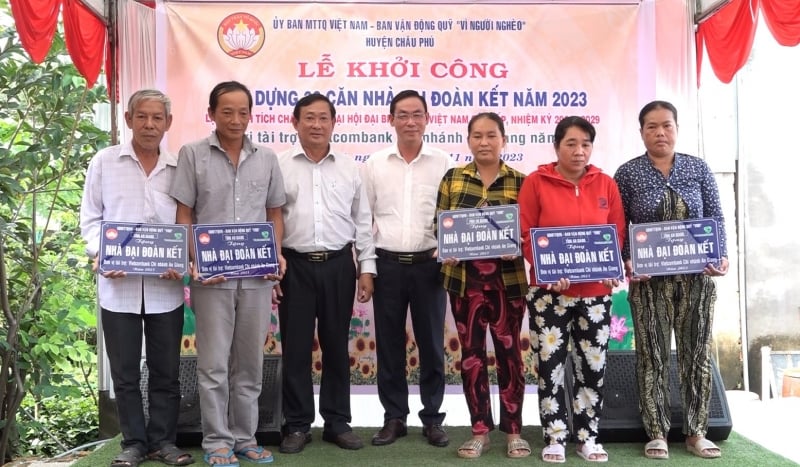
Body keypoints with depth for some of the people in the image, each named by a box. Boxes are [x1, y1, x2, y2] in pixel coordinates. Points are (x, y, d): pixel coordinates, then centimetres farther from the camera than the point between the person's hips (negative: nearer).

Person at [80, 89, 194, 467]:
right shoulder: (104, 162, 5)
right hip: (118, 284, 0)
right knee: (124, 371, 8)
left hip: (166, 286, 1)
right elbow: (90, 218, 5)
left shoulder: (179, 168, 6)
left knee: (166, 369, 9)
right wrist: (99, 255, -11)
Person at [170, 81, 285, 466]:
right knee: (214, 364, 3)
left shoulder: (266, 158, 10)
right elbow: (183, 215, 0)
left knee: (250, 362, 10)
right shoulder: (192, 154, 1)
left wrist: (277, 255, 0)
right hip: (211, 276, -3)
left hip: (258, 275, 3)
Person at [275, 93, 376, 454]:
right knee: (295, 347, 4)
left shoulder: (349, 168, 8)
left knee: (336, 346, 9)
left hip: (339, 265, 2)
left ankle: (337, 422, 21)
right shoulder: (279, 166, 1)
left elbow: (363, 222, 9)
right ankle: (297, 425, 17)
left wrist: (367, 268, 4)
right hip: (295, 265, -1)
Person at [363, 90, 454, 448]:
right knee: (389, 345, 7)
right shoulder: (375, 164, 5)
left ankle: (432, 418, 18)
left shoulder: (443, 163, 3)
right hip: (387, 264, 1)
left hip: (429, 264, -1)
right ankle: (394, 417, 19)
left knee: (431, 344, 6)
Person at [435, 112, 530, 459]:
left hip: (507, 280, -1)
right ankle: (480, 431, 19)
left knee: (508, 352, 6)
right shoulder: (452, 179, 5)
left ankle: (513, 431, 19)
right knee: (471, 353, 7)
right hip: (464, 279, 2)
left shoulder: (520, 181, 1)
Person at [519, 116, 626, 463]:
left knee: (593, 366, 9)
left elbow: (618, 233, 7)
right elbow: (525, 235, -5)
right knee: (550, 365, 1)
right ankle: (555, 438, 14)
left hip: (595, 292, 3)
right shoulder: (536, 182, -3)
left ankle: (587, 437, 22)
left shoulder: (606, 184, 6)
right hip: (549, 291, -3)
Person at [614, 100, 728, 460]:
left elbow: (716, 218, 6)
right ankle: (657, 433, 13)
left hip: (698, 276, 2)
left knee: (697, 352, 7)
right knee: (653, 354, 2)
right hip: (650, 279, -2)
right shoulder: (628, 173, 0)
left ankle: (696, 431, 18)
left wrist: (721, 256, -9)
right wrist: (627, 261, -16)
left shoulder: (698, 168, 5)